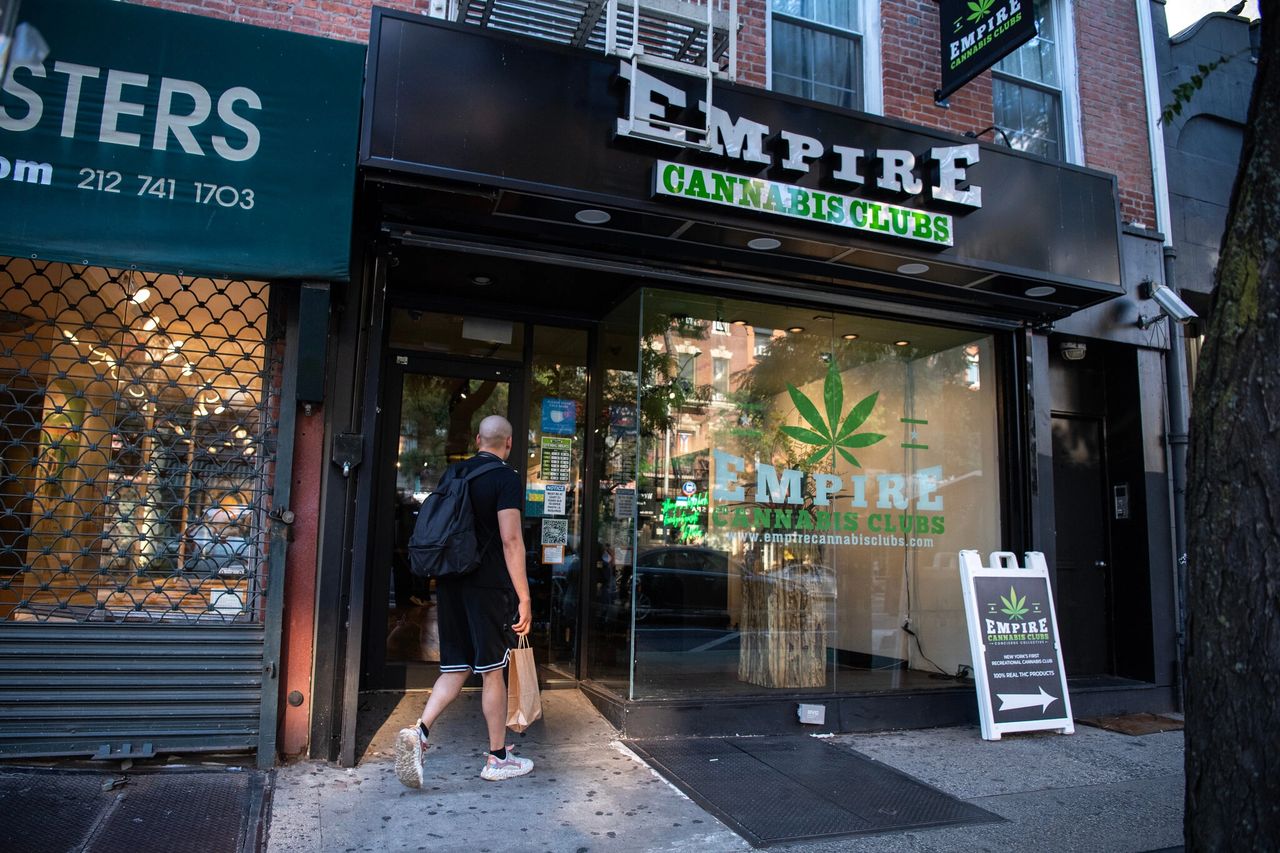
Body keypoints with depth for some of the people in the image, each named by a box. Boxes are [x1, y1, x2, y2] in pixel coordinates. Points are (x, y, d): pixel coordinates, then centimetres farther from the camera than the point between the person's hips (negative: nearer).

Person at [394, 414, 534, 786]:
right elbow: (511, 540, -16)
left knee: (456, 667, 12)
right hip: (487, 585, -6)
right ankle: (498, 758, 16)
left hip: (450, 582, 6)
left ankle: (418, 731, -7)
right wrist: (524, 596, -15)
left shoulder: (455, 474, 13)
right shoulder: (507, 479, -9)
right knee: (492, 670, 5)